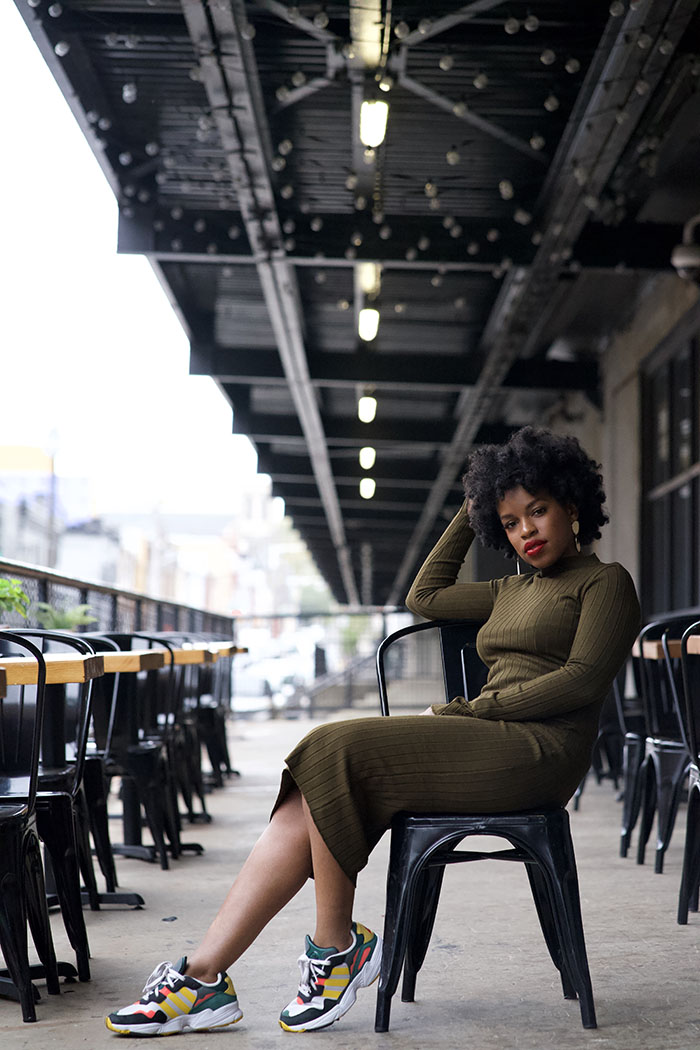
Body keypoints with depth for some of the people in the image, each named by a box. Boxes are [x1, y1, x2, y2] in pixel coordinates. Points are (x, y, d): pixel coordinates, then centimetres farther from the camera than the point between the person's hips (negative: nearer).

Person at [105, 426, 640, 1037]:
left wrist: (467, 710, -9)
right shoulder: (513, 591, 28)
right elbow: (424, 595, 36)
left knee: (336, 754, -23)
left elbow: (583, 679, -9)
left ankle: (335, 945, -11)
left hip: (537, 750, -7)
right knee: (308, 805, -15)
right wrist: (472, 512, 35)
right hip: (483, 748, 7)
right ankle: (205, 976, -21)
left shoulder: (605, 582, 5)